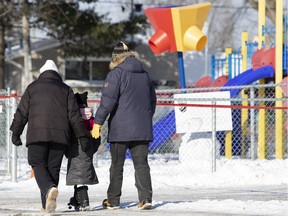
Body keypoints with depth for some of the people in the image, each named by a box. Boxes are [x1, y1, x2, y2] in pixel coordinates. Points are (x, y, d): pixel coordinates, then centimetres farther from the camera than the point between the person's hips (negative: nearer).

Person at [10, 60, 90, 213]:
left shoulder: (32, 88, 13)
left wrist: (15, 133, 16)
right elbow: (74, 115, 9)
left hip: (37, 134, -2)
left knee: (38, 165, -1)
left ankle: (49, 189, -31)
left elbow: (22, 112, 9)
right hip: (60, 135, 2)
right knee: (53, 167, 8)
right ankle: (47, 205, 5)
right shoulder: (65, 90, 15)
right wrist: (82, 136, 10)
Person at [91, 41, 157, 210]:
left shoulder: (116, 74, -6)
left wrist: (98, 121, -11)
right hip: (143, 129, 4)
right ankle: (146, 198, -10)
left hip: (120, 129, -4)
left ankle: (113, 200, 9)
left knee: (117, 165, 4)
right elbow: (152, 100, 23)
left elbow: (108, 99, -14)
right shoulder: (145, 74, 14)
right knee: (141, 163, 3)